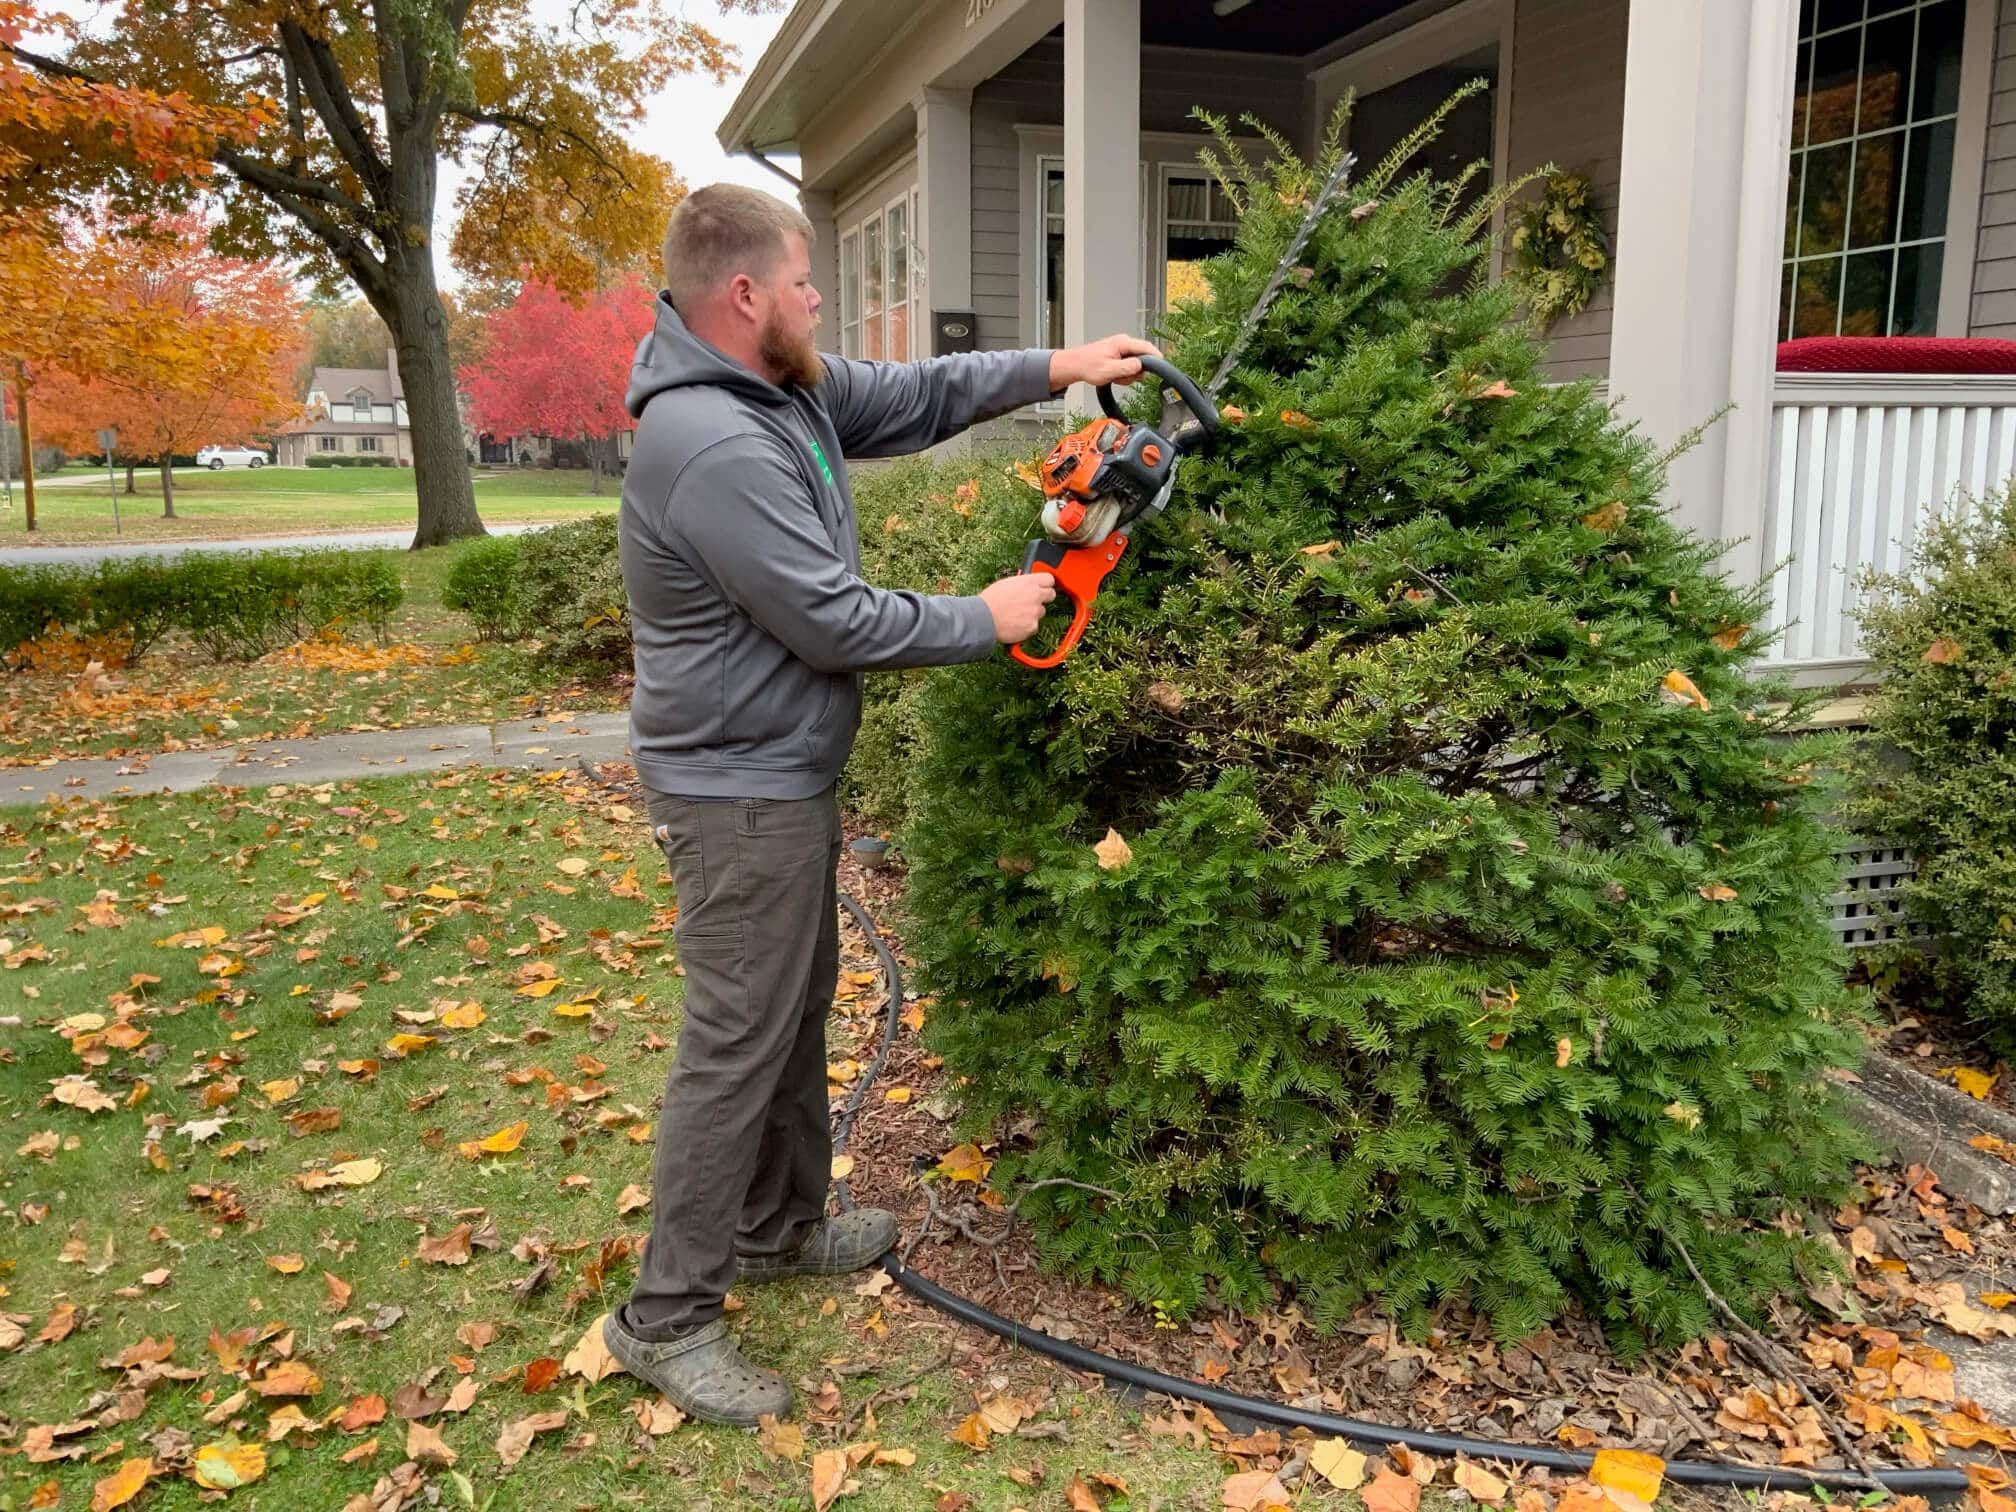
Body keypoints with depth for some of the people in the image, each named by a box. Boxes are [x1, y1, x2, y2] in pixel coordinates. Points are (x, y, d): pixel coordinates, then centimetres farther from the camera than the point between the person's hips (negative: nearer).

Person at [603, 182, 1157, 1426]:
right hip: (740, 794, -10)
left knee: (799, 1006, 21)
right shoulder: (713, 450, -26)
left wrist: (1055, 370, 9)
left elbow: (914, 396, 16)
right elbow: (836, 623, -24)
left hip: (790, 773, 10)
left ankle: (783, 1226, 39)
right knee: (739, 1044, -2)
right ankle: (667, 1319, 13)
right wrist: (986, 620, -11)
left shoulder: (785, 389, 4)